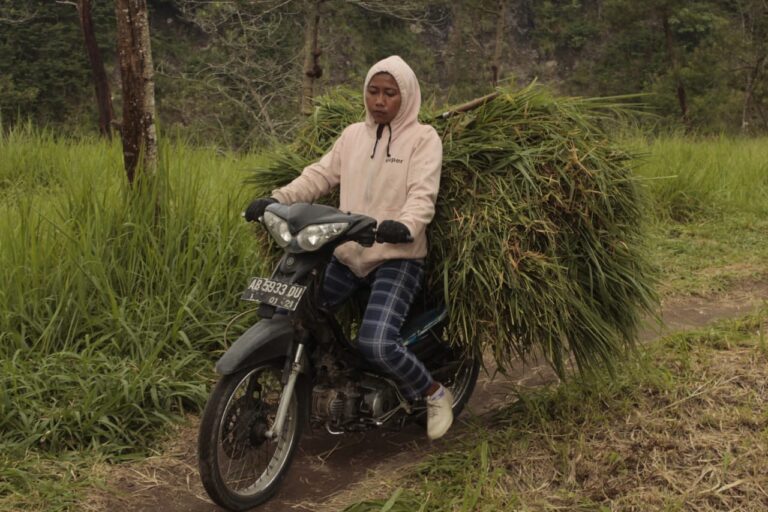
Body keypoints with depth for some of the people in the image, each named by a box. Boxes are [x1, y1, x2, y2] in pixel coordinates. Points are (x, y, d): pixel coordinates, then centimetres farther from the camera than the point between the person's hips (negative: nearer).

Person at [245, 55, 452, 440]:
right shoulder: (353, 135, 15)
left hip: (397, 257, -6)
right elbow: (319, 176, 6)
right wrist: (276, 198, -10)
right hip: (347, 254, 6)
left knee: (376, 344, -24)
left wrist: (405, 226, -37)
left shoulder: (423, 138, -2)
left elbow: (422, 194, -15)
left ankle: (435, 394, 4)